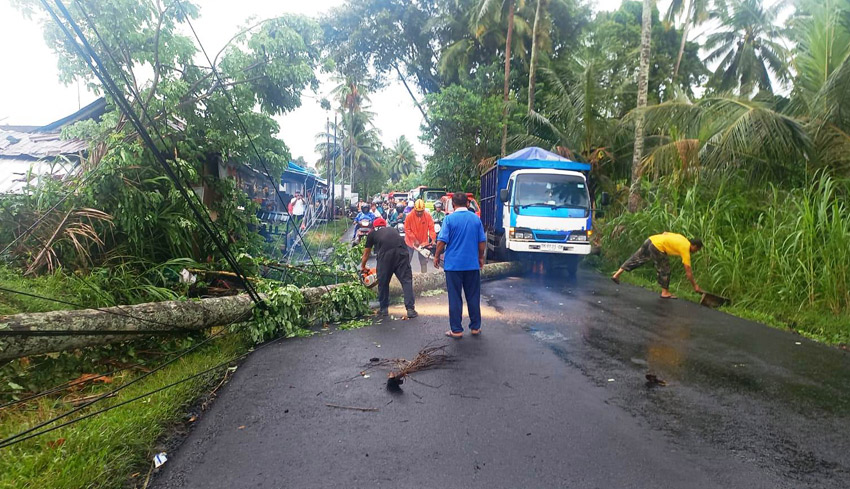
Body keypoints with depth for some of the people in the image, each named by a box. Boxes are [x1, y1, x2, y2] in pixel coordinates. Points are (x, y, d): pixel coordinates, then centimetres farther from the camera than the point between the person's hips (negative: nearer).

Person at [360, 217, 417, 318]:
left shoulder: (372, 233, 30)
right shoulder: (393, 230, 36)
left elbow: (366, 253, 39)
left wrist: (362, 266, 55)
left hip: (385, 254, -2)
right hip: (401, 251, 2)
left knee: (383, 282, 14)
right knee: (406, 280, 4)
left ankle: (383, 308, 24)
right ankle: (410, 309, -4)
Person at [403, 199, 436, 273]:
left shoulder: (428, 216, -12)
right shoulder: (409, 216, -17)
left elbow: (431, 228, -10)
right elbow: (407, 229, -14)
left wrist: (433, 239, -23)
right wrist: (415, 240, -19)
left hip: (423, 242, 1)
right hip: (411, 242, -1)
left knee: (424, 261, 7)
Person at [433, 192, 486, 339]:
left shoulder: (449, 219, -7)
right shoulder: (476, 218, 3)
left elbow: (442, 241, -10)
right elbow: (482, 241, 5)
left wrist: (437, 256, 4)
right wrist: (481, 257, 19)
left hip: (453, 264, -3)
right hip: (472, 264, 3)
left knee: (455, 298, 4)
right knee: (473, 296, 12)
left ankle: (456, 330, 9)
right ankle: (475, 327, 21)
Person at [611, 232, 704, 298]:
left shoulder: (683, 239, 20)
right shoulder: (685, 249, 0)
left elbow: (665, 233, 25)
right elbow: (688, 271, 1)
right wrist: (695, 286, 8)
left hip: (651, 239, 8)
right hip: (657, 247, -8)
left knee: (636, 258, 12)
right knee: (664, 269, 5)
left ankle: (616, 275, 13)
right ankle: (665, 292, 14)